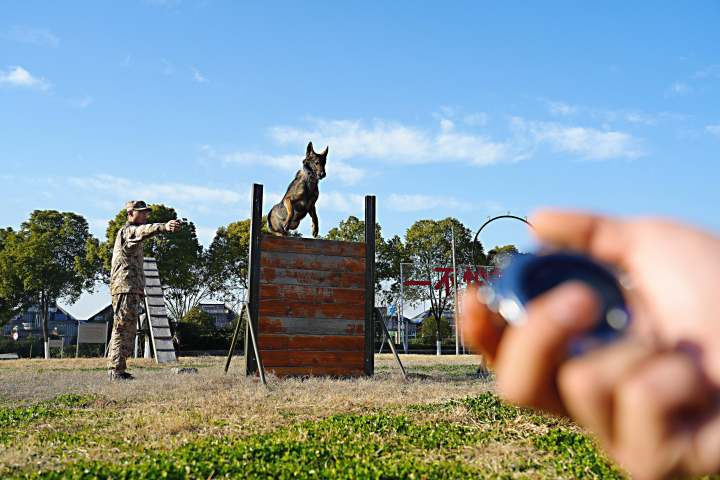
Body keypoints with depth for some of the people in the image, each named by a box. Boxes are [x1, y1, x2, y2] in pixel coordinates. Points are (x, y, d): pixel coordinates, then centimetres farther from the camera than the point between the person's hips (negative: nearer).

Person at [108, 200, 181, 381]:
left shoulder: (132, 235, 26)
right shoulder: (127, 230, -6)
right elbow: (143, 231, -30)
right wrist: (164, 226, -49)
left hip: (132, 290, 10)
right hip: (125, 288, -10)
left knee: (128, 332, 12)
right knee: (122, 330, -11)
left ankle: (117, 370, 17)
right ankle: (116, 370, -11)